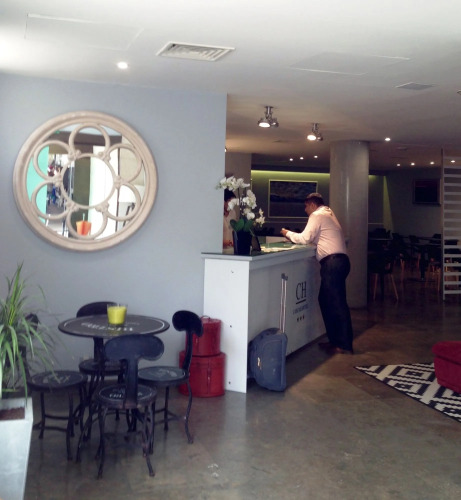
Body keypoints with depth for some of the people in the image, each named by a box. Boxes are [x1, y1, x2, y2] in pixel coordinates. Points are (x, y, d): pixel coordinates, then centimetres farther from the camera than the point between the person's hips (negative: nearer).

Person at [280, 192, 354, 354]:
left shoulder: (317, 215, -3)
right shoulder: (328, 213, 25)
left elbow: (304, 238, -10)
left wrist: (288, 233, 6)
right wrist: (294, 236, 19)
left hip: (332, 262, -10)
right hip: (339, 260, 10)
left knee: (336, 302, -9)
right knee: (326, 300, 14)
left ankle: (344, 345, -8)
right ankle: (335, 340, 17)